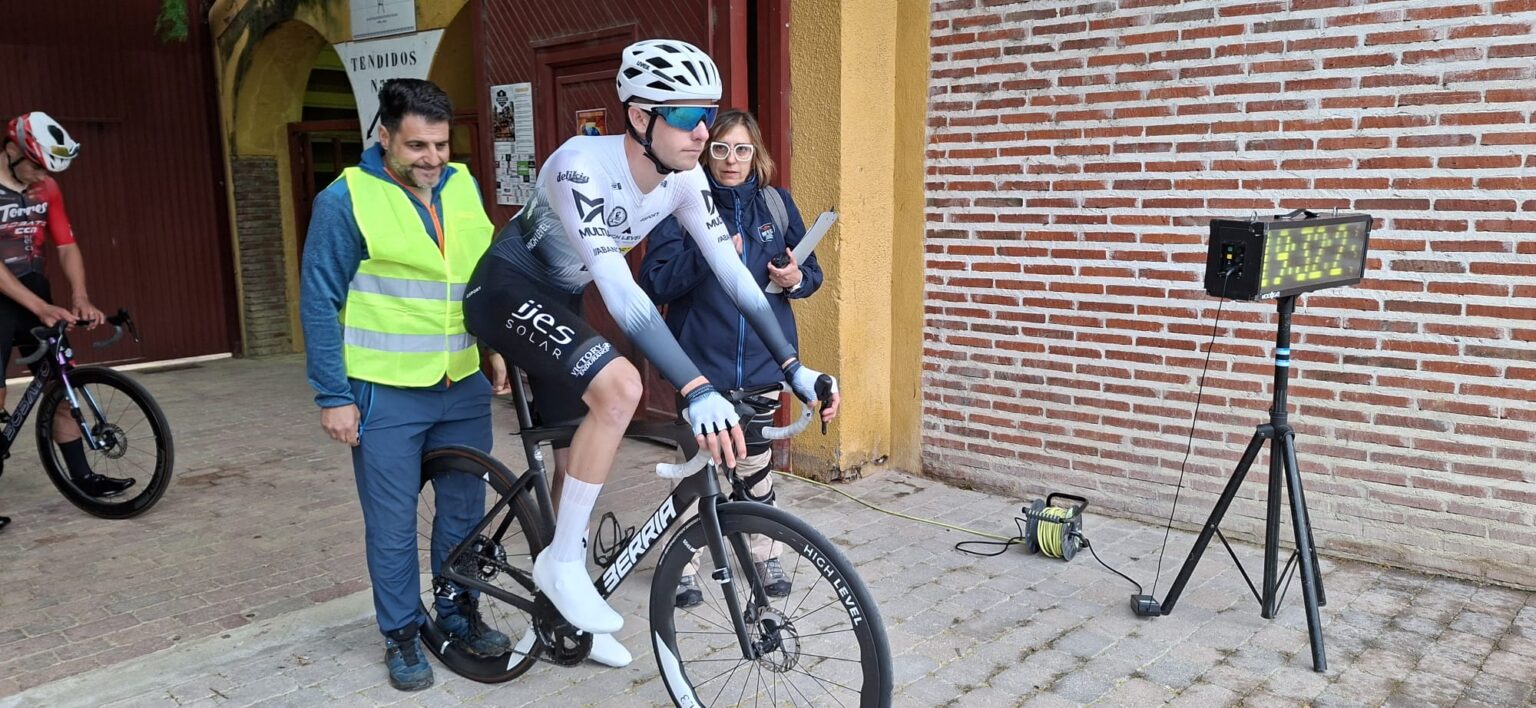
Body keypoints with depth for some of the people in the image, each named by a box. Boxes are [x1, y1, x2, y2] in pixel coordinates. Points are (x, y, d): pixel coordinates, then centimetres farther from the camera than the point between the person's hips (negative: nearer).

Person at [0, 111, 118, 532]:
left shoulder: (46, 188, 2)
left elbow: (66, 246, 3)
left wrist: (80, 299, -12)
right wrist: (41, 307, -29)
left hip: (37, 297, 6)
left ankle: (82, 477, 16)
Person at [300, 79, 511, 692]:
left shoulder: (463, 186, 5)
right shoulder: (346, 199, -10)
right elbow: (319, 302, -8)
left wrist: (496, 349, 11)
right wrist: (333, 396, -10)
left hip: (465, 387, 5)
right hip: (386, 395, -4)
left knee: (464, 510, 14)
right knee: (393, 525, 7)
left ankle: (459, 614, 34)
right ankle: (401, 634, 26)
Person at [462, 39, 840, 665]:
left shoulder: (683, 178, -11)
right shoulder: (583, 165, -32)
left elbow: (732, 272, -9)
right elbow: (620, 291, -41)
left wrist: (793, 366, -16)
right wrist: (696, 390, -48)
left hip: (559, 298, 7)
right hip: (507, 290, -7)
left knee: (577, 456, 11)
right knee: (619, 387, -32)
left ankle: (568, 616, 29)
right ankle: (562, 561, -12)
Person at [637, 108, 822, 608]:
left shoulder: (776, 204, 4)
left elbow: (812, 271, 11)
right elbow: (654, 282, -10)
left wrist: (797, 279, -12)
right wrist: (705, 255, -24)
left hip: (761, 361, 3)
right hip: (701, 361, -2)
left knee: (755, 464, 13)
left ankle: (766, 558, 32)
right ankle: (685, 567, 23)